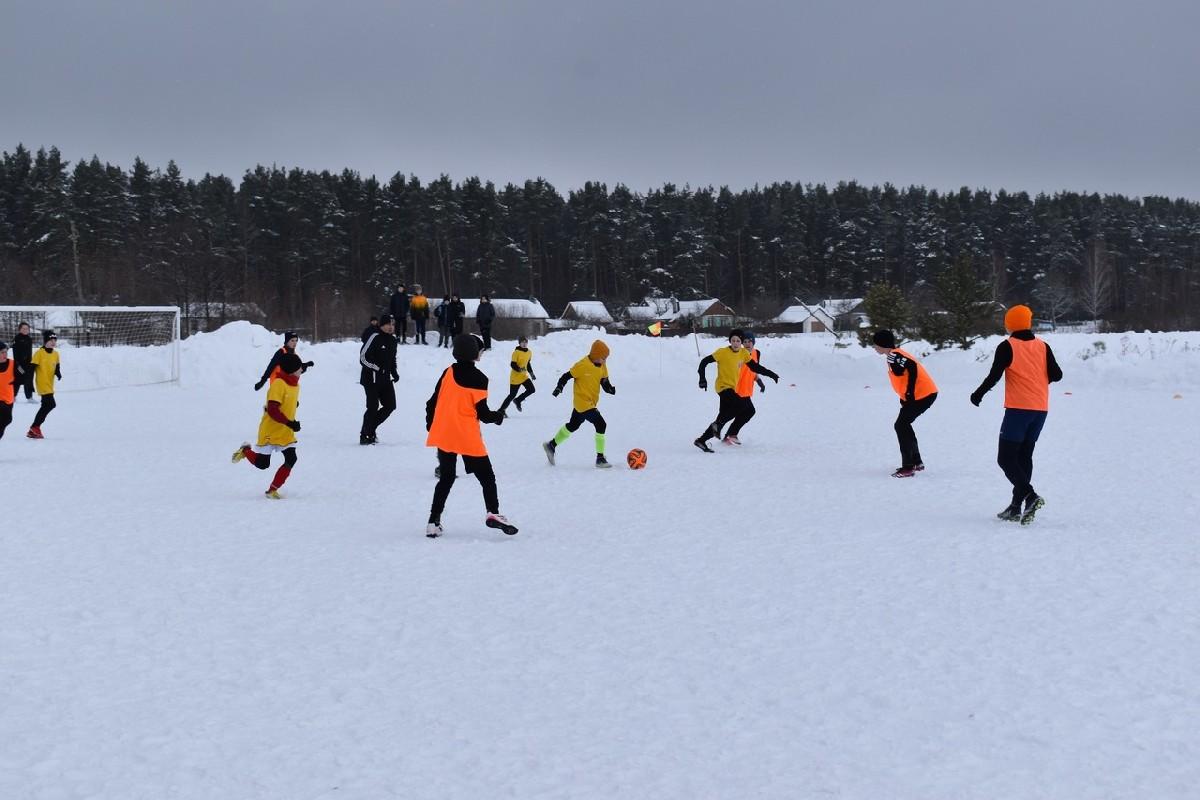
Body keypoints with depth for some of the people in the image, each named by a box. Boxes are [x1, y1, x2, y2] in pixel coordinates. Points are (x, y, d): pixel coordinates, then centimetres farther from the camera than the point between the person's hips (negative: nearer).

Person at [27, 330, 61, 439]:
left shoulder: (55, 354, 9)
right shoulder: (39, 353, -11)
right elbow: (31, 368, -11)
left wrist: (58, 373, -7)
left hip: (50, 385, 8)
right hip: (42, 384, -8)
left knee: (46, 406, 13)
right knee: (50, 404, -17)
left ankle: (34, 429, 23)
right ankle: (35, 428, -9)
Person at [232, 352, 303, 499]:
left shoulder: (295, 384, 6)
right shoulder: (278, 384, -21)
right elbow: (272, 410, -27)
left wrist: (292, 423, 11)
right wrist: (290, 423, -28)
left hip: (286, 432, 7)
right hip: (271, 430, -7)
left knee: (291, 459, -8)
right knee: (262, 463, 0)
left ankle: (272, 490, 3)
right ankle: (246, 450, 32)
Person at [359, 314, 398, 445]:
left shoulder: (392, 340, 11)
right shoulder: (375, 338, -14)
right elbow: (363, 357, -16)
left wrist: (394, 373, 9)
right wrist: (378, 368, -20)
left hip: (385, 379, 8)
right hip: (371, 379, -8)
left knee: (390, 406, 8)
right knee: (373, 407, -9)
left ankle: (370, 428, 23)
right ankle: (365, 436, 2)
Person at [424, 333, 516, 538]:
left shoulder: (449, 372, 4)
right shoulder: (478, 379, -10)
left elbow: (432, 402, 8)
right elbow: (482, 413, -9)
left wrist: (430, 425, 22)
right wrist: (499, 417, 10)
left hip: (443, 435, 5)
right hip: (468, 438, -5)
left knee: (446, 478, 14)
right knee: (486, 476, 3)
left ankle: (433, 522, 8)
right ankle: (493, 513, -16)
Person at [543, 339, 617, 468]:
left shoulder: (602, 367, 3)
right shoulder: (583, 365, -20)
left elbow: (604, 382, 7)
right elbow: (566, 376, -13)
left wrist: (610, 389, -13)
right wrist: (559, 388, -22)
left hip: (591, 403, 9)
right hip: (582, 403, -9)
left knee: (572, 426, 22)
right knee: (601, 425, -15)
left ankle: (551, 445, 40)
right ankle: (600, 459, -8)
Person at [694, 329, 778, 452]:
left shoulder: (744, 353, 5)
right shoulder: (722, 352, -12)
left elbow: (755, 367, 13)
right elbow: (704, 362, -9)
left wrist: (771, 374, 5)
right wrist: (703, 379, -16)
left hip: (732, 389, 7)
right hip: (723, 387, -7)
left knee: (723, 418, 7)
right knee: (741, 406, -27)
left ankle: (701, 441, 15)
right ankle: (718, 424, -13)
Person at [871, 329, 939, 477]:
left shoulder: (893, 355, -15)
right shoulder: (894, 355, 16)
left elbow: (912, 367, -26)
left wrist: (909, 393, -22)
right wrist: (905, 397, 16)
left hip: (922, 395, -10)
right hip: (926, 393, 10)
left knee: (901, 426, -7)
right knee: (904, 425, 19)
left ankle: (908, 467, -9)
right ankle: (916, 462, 28)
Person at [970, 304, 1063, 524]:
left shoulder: (1007, 347, -6)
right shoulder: (1042, 346, 7)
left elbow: (994, 376, -10)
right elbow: (1056, 375, 4)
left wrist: (978, 395, 5)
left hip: (1018, 408, -6)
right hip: (1041, 409, 6)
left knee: (1006, 458, -4)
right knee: (1024, 456, 13)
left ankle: (1030, 495, -24)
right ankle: (1016, 507, 11)